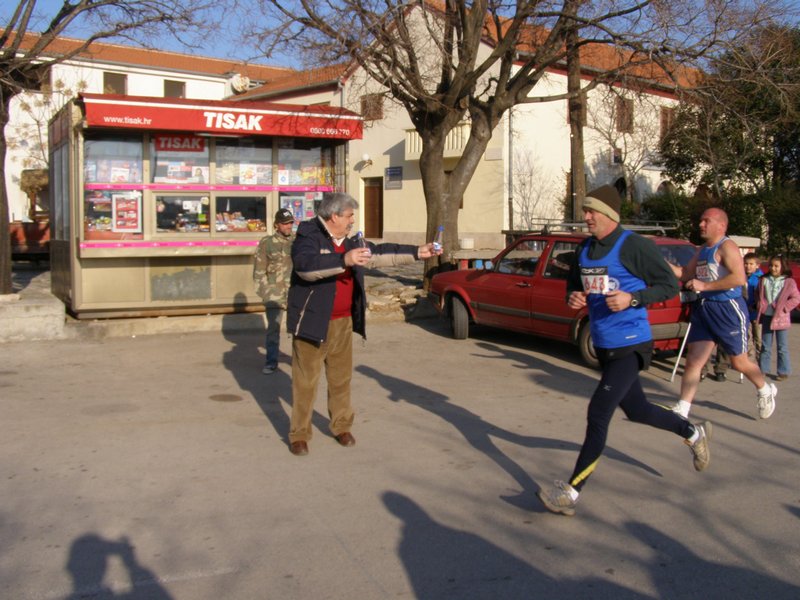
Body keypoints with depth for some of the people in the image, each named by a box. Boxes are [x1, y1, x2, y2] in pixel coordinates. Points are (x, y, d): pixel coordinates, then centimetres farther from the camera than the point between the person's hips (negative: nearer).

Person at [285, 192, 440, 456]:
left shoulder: (349, 241, 13)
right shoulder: (308, 236, -12)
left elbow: (381, 253, 18)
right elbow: (305, 266, -30)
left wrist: (417, 253, 15)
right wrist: (344, 260, -40)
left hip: (343, 322, 7)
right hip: (312, 322, -7)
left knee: (341, 378, 14)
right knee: (305, 381, 0)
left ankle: (341, 426, 28)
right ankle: (299, 434, 11)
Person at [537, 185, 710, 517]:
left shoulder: (634, 246, -14)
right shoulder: (585, 249, 7)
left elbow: (670, 284, -12)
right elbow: (573, 284, 20)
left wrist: (632, 299, -26)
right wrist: (573, 298, -3)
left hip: (630, 346, -8)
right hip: (603, 345, 8)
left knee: (597, 415, -11)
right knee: (635, 409, 20)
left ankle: (570, 493, -4)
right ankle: (694, 433, 46)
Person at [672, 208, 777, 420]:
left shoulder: (727, 247, -14)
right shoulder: (702, 250, 12)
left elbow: (739, 278, -26)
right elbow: (685, 275, 19)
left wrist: (704, 285, -26)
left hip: (729, 309, -7)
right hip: (704, 308, 7)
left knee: (739, 362, 10)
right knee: (692, 361, -1)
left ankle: (765, 390, 38)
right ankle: (682, 410, -1)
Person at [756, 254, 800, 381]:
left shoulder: (788, 282, -5)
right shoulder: (764, 280, 6)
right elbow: (759, 296, 15)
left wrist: (784, 307, -13)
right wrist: (760, 306, 2)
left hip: (781, 318, -4)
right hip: (767, 317, 4)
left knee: (782, 347, 2)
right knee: (765, 346, 11)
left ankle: (783, 371, 9)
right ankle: (763, 369, 20)